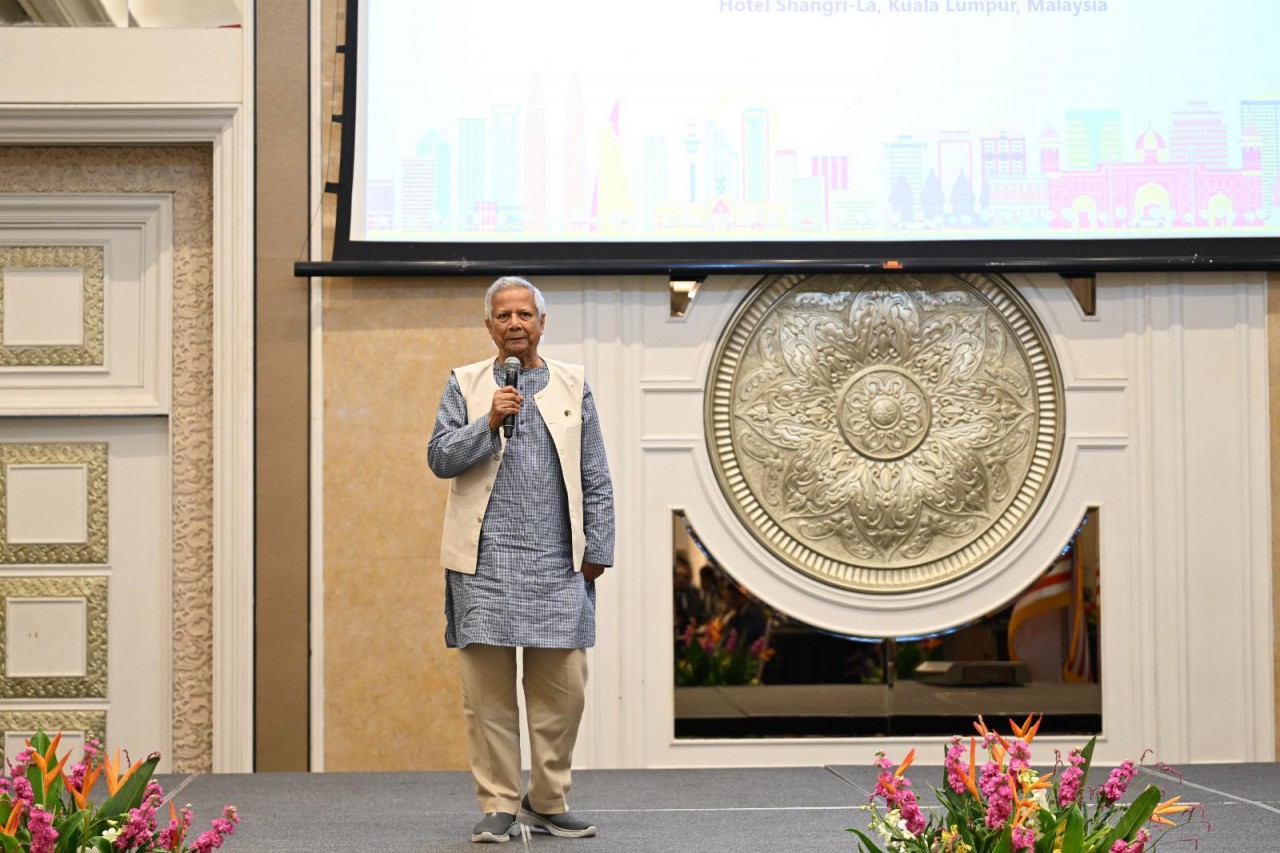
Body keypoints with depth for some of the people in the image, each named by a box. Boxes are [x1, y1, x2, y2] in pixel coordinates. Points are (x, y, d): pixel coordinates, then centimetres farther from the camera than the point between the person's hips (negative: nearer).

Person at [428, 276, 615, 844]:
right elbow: (440, 458, 1)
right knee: (488, 690, 0)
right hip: (484, 562, -1)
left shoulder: (572, 385, 11)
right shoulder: (464, 385, 9)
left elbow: (596, 478, 11)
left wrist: (598, 551, 5)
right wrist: (489, 423, -12)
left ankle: (548, 802, 15)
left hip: (556, 564, 1)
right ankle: (498, 807, 10)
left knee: (562, 687, 0)